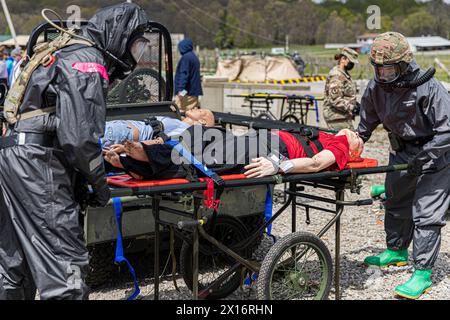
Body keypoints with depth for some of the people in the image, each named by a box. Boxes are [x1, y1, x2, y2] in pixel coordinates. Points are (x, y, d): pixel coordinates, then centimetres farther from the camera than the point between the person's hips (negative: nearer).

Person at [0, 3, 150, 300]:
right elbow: (79, 136, -18)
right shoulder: (89, 63, -9)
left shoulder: (68, 54, 23)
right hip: (37, 162, -10)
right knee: (65, 264, -10)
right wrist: (100, 184, -5)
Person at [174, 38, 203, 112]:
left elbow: (184, 74, -20)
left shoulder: (186, 57, -12)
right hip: (194, 92, 10)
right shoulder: (194, 57, 17)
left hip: (187, 92, -10)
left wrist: (181, 89, -24)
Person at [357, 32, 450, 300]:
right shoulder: (376, 87, -8)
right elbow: (367, 123, 8)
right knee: (396, 204, 19)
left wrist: (423, 156, -30)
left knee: (426, 215, -8)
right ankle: (397, 252, 40)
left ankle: (423, 275, -4)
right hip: (401, 152, 7)